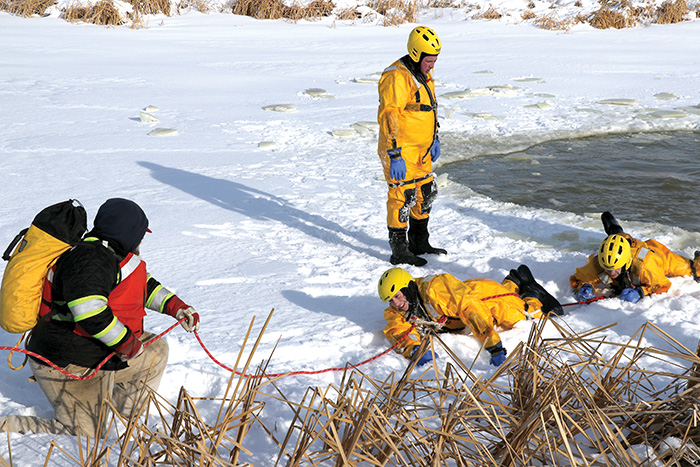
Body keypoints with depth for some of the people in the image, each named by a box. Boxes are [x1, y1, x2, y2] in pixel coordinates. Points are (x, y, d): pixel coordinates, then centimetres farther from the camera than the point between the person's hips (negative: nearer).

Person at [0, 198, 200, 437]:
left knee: (156, 350, 19)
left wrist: (175, 306, 14)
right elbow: (89, 312, -36)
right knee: (84, 434, -7)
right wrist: (127, 343, -24)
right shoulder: (92, 258, -24)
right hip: (70, 365, -10)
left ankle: (122, 416, 22)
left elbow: (143, 284, 25)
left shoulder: (109, 254, 9)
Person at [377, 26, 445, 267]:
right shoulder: (397, 77, -21)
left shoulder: (423, 74, 10)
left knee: (426, 194, 16)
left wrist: (434, 139, 25)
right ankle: (399, 251, 6)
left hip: (421, 150, 9)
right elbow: (389, 118, -24)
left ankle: (419, 242, 31)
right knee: (402, 197, -4)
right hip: (401, 149, -9)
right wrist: (394, 156, -27)